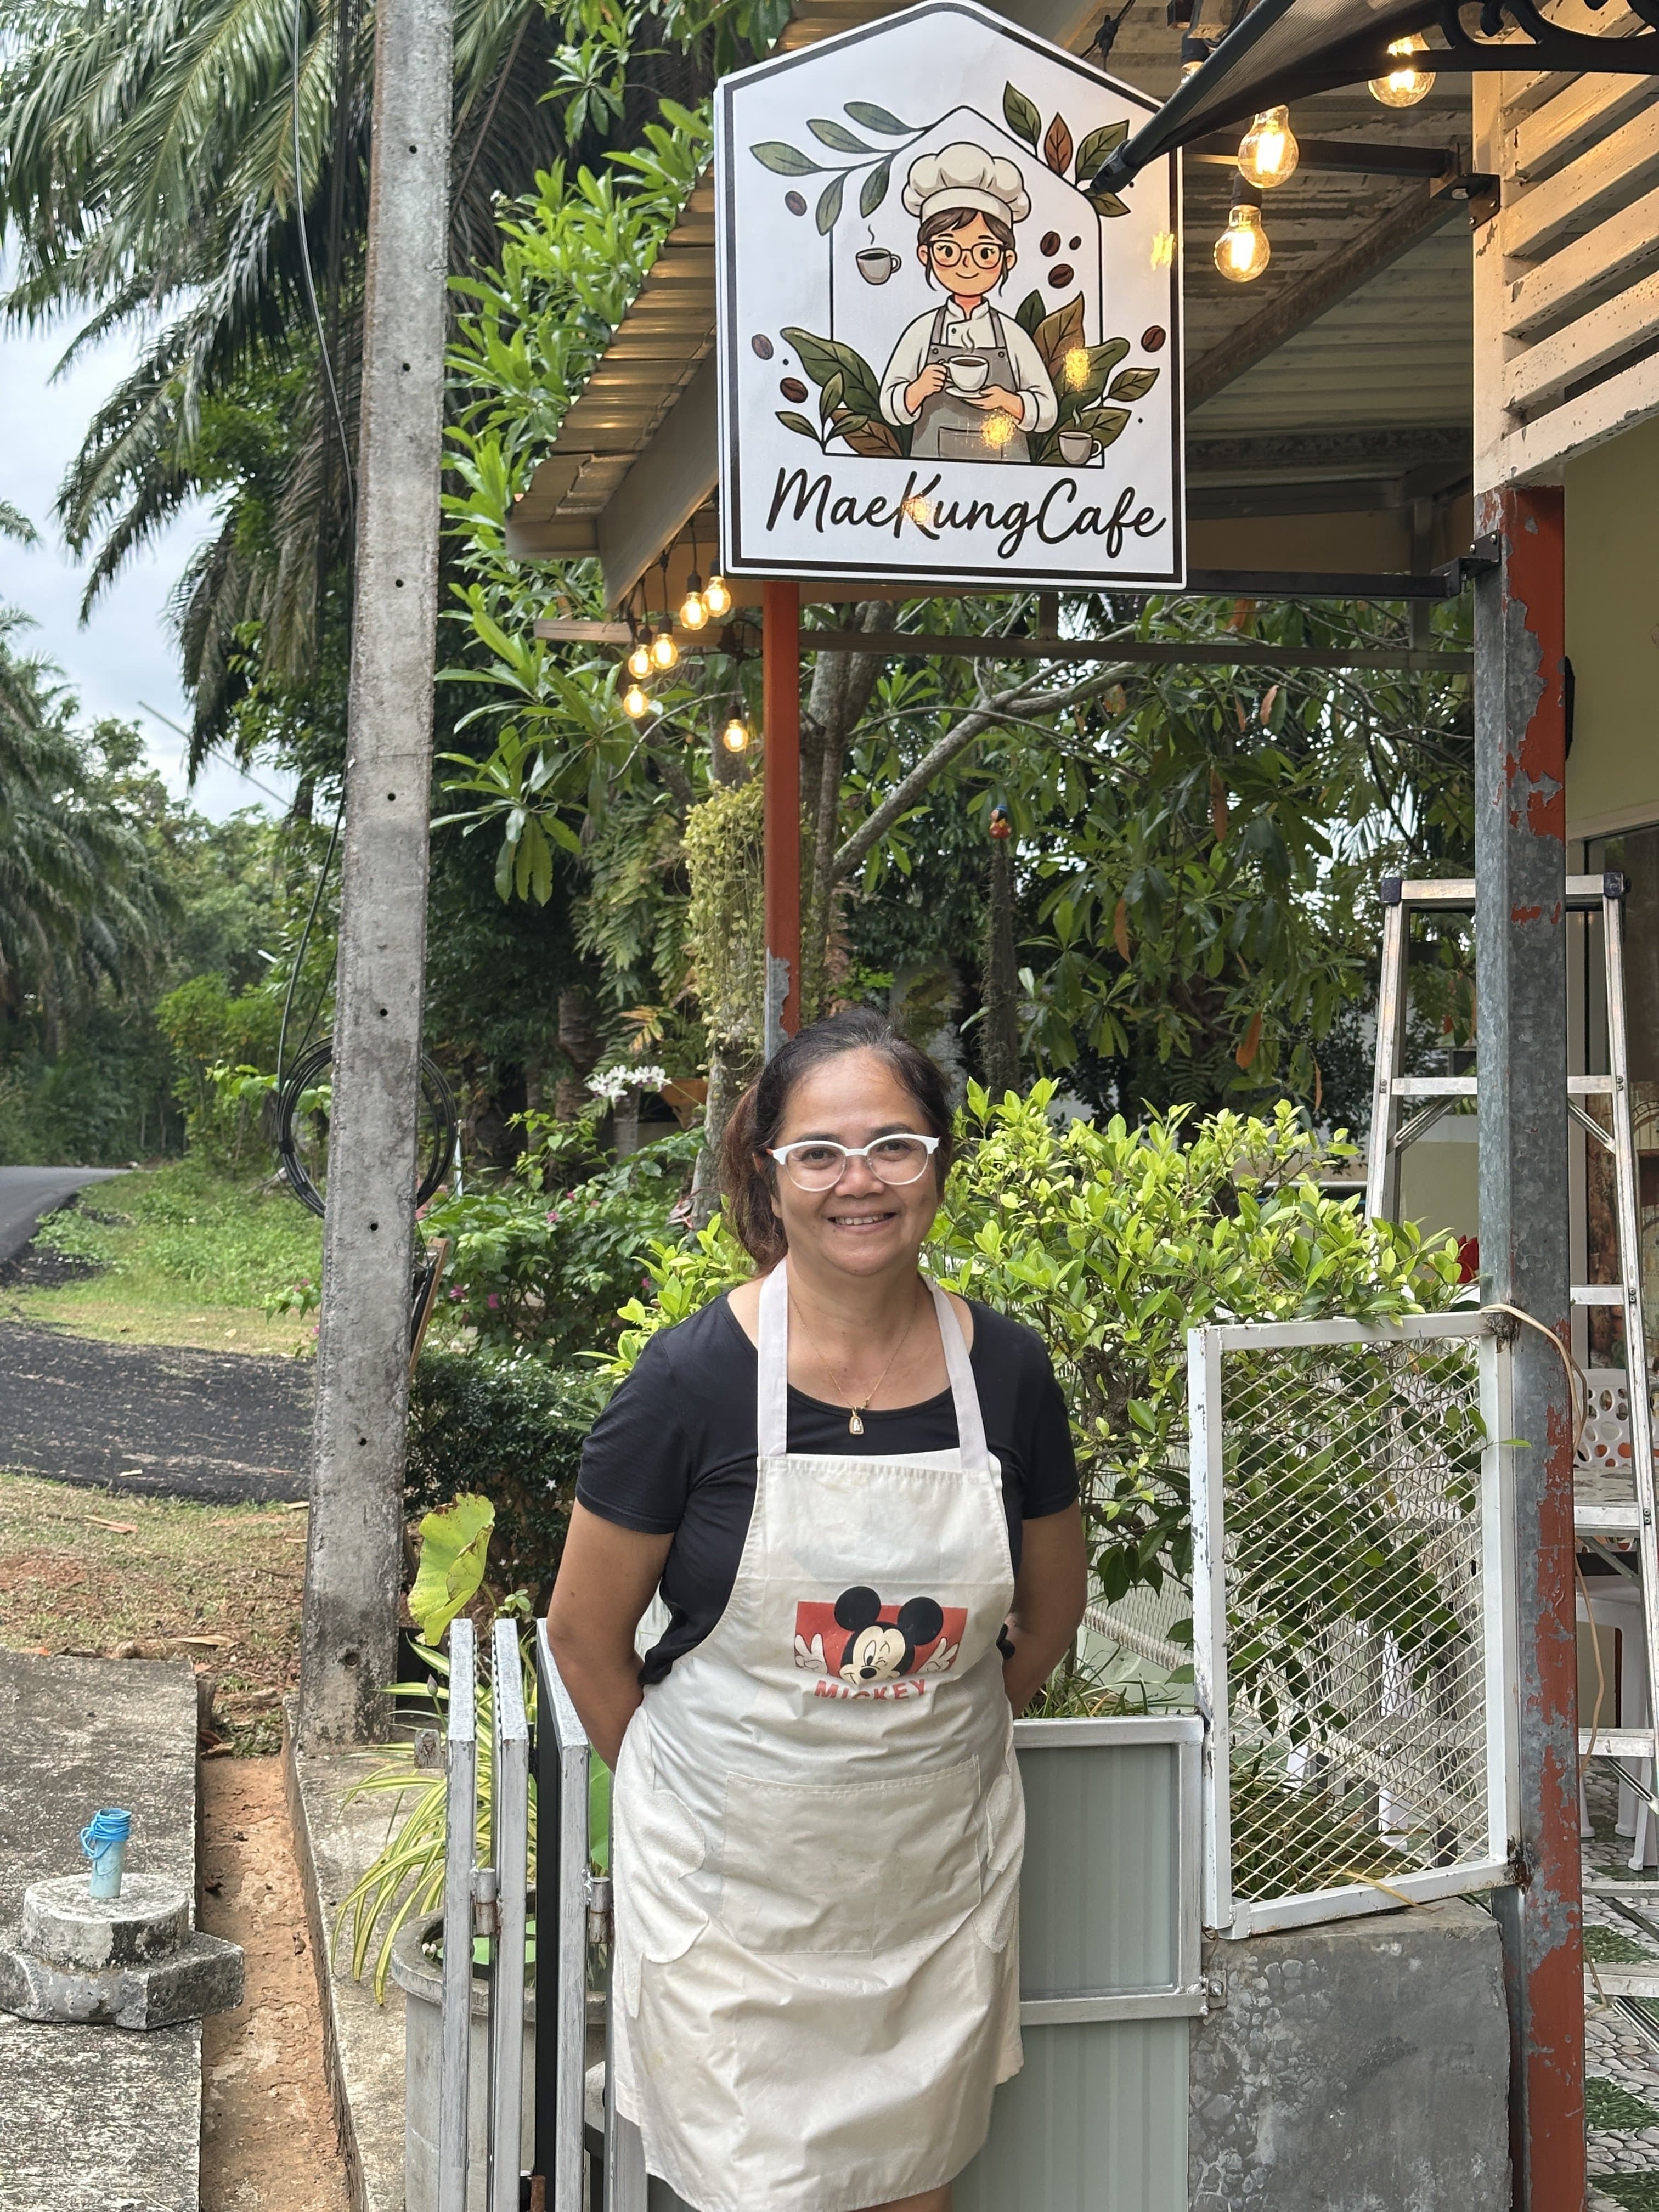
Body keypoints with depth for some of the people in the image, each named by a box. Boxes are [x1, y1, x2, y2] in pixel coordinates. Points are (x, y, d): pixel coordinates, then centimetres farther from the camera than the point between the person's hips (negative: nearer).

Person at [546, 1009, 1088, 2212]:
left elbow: (1049, 1615, 10)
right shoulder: (696, 1377, -15)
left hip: (940, 1865, 3)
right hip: (734, 1874, -3)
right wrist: (683, 1789, 5)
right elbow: (586, 1633, -4)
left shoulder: (1005, 1369, -5)